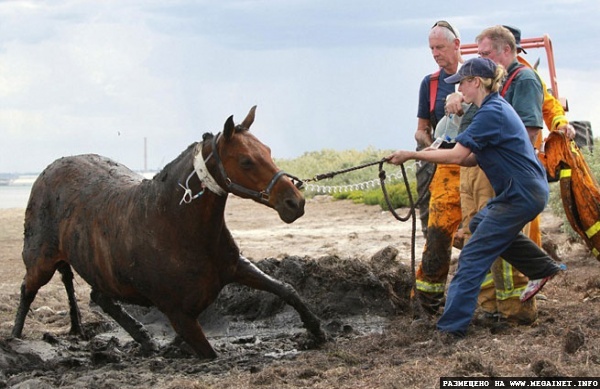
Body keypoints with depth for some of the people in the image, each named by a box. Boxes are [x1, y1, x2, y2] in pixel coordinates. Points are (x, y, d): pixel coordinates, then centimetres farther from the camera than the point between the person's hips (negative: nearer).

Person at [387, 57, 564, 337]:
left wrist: (411, 155, -17)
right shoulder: (497, 108, 13)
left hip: (521, 196, -11)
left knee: (473, 257, -9)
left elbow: (457, 156, -24)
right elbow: (473, 158, 13)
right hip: (527, 191, 11)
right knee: (480, 224, 31)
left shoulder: (491, 113, -19)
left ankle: (452, 326, -10)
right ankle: (542, 269, 31)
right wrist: (431, 154, 1)